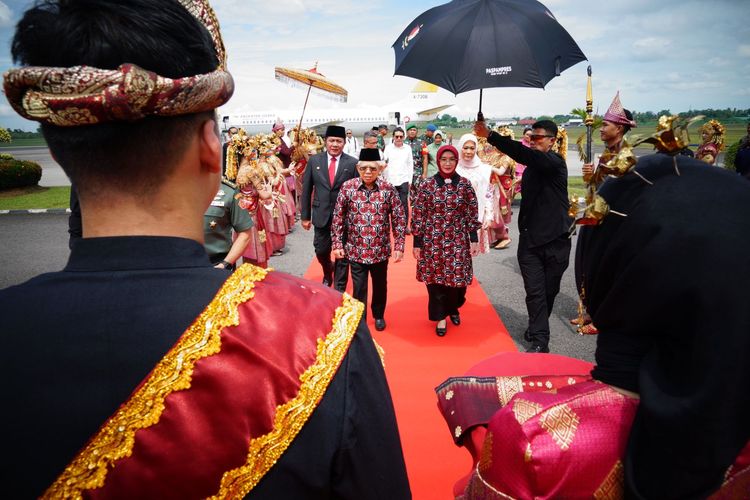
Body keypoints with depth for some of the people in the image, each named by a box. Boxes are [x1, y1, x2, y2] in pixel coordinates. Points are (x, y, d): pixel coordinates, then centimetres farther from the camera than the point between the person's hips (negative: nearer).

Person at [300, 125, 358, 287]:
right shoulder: (314, 160, 1)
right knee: (321, 251, 12)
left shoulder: (353, 163, -5)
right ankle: (328, 273, 45)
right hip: (322, 215, 2)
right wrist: (305, 216, 3)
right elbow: (306, 189, 4)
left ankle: (339, 290, 21)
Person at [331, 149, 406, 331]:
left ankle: (379, 315, 43)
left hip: (380, 249, 1)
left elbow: (399, 219, -3)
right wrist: (337, 244, -2)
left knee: (380, 284, 19)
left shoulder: (388, 189, -7)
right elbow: (338, 218, -1)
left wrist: (399, 246, -5)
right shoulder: (347, 187, -7)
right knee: (359, 288, 5)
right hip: (355, 249, -1)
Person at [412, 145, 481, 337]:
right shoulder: (427, 184, -5)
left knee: (457, 277, 7)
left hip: (458, 240, 1)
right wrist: (417, 243, -4)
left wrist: (474, 240, 0)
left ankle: (453, 309, 36)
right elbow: (418, 215, -3)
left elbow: (472, 214, 4)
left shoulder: (464, 184, 0)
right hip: (433, 240, -1)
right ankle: (440, 317, 24)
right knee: (435, 277, 6)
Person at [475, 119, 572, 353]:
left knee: (549, 290, 9)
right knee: (534, 290, -3)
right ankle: (539, 340, 2)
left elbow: (523, 154, -30)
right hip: (530, 238, 5)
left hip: (555, 239, -5)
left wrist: (491, 136, -38)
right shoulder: (532, 167, 12)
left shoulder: (555, 162, -12)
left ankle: (537, 328, 31)